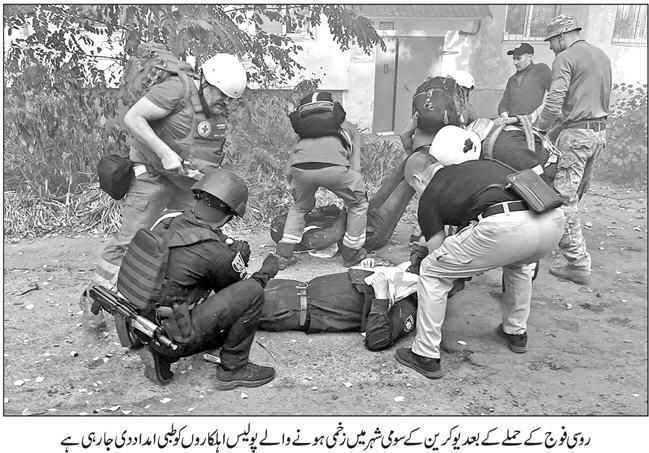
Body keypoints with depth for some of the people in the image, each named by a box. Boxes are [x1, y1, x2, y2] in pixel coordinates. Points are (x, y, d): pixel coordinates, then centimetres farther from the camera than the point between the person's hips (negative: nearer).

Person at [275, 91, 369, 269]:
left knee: (298, 207, 33)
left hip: (300, 167, 3)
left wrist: (297, 193, 44)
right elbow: (355, 168, 29)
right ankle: (351, 254, 32)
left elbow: (290, 170, 33)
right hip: (333, 166, -3)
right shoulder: (349, 128, 37)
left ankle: (283, 255, 29)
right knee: (359, 203, 25)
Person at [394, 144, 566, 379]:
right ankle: (516, 333, 48)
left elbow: (438, 254, 22)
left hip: (506, 228, -6)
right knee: (518, 262, 40)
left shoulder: (429, 198, 20)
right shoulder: (484, 164, 35)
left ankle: (426, 356, 19)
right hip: (553, 219, 7)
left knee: (431, 271, 14)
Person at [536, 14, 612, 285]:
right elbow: (601, 98, 17)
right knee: (577, 191, 15)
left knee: (564, 197, -6)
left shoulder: (565, 58, -7)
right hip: (600, 131, 9)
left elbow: (554, 102, -17)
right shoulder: (602, 56, 19)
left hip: (576, 133, -9)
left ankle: (578, 265, -5)